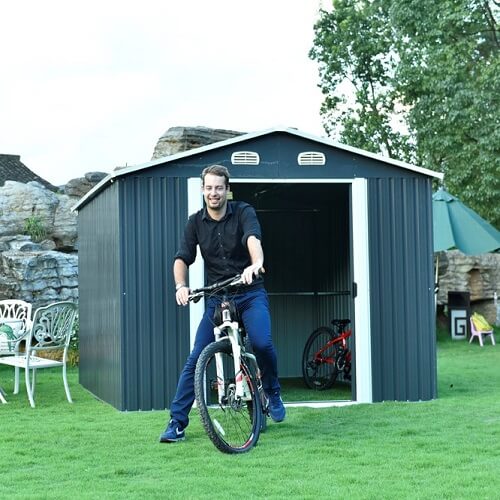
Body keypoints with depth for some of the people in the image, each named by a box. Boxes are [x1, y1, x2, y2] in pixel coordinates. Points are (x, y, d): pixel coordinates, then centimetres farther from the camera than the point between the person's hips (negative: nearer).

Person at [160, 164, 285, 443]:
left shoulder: (243, 212, -6)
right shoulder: (196, 222, 4)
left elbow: (253, 238, -26)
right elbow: (182, 258, -1)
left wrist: (256, 264, -48)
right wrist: (181, 286, -23)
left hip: (250, 293, -2)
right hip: (217, 297, 3)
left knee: (262, 343, -27)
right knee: (196, 360, -7)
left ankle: (273, 392, 3)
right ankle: (177, 422, -1)